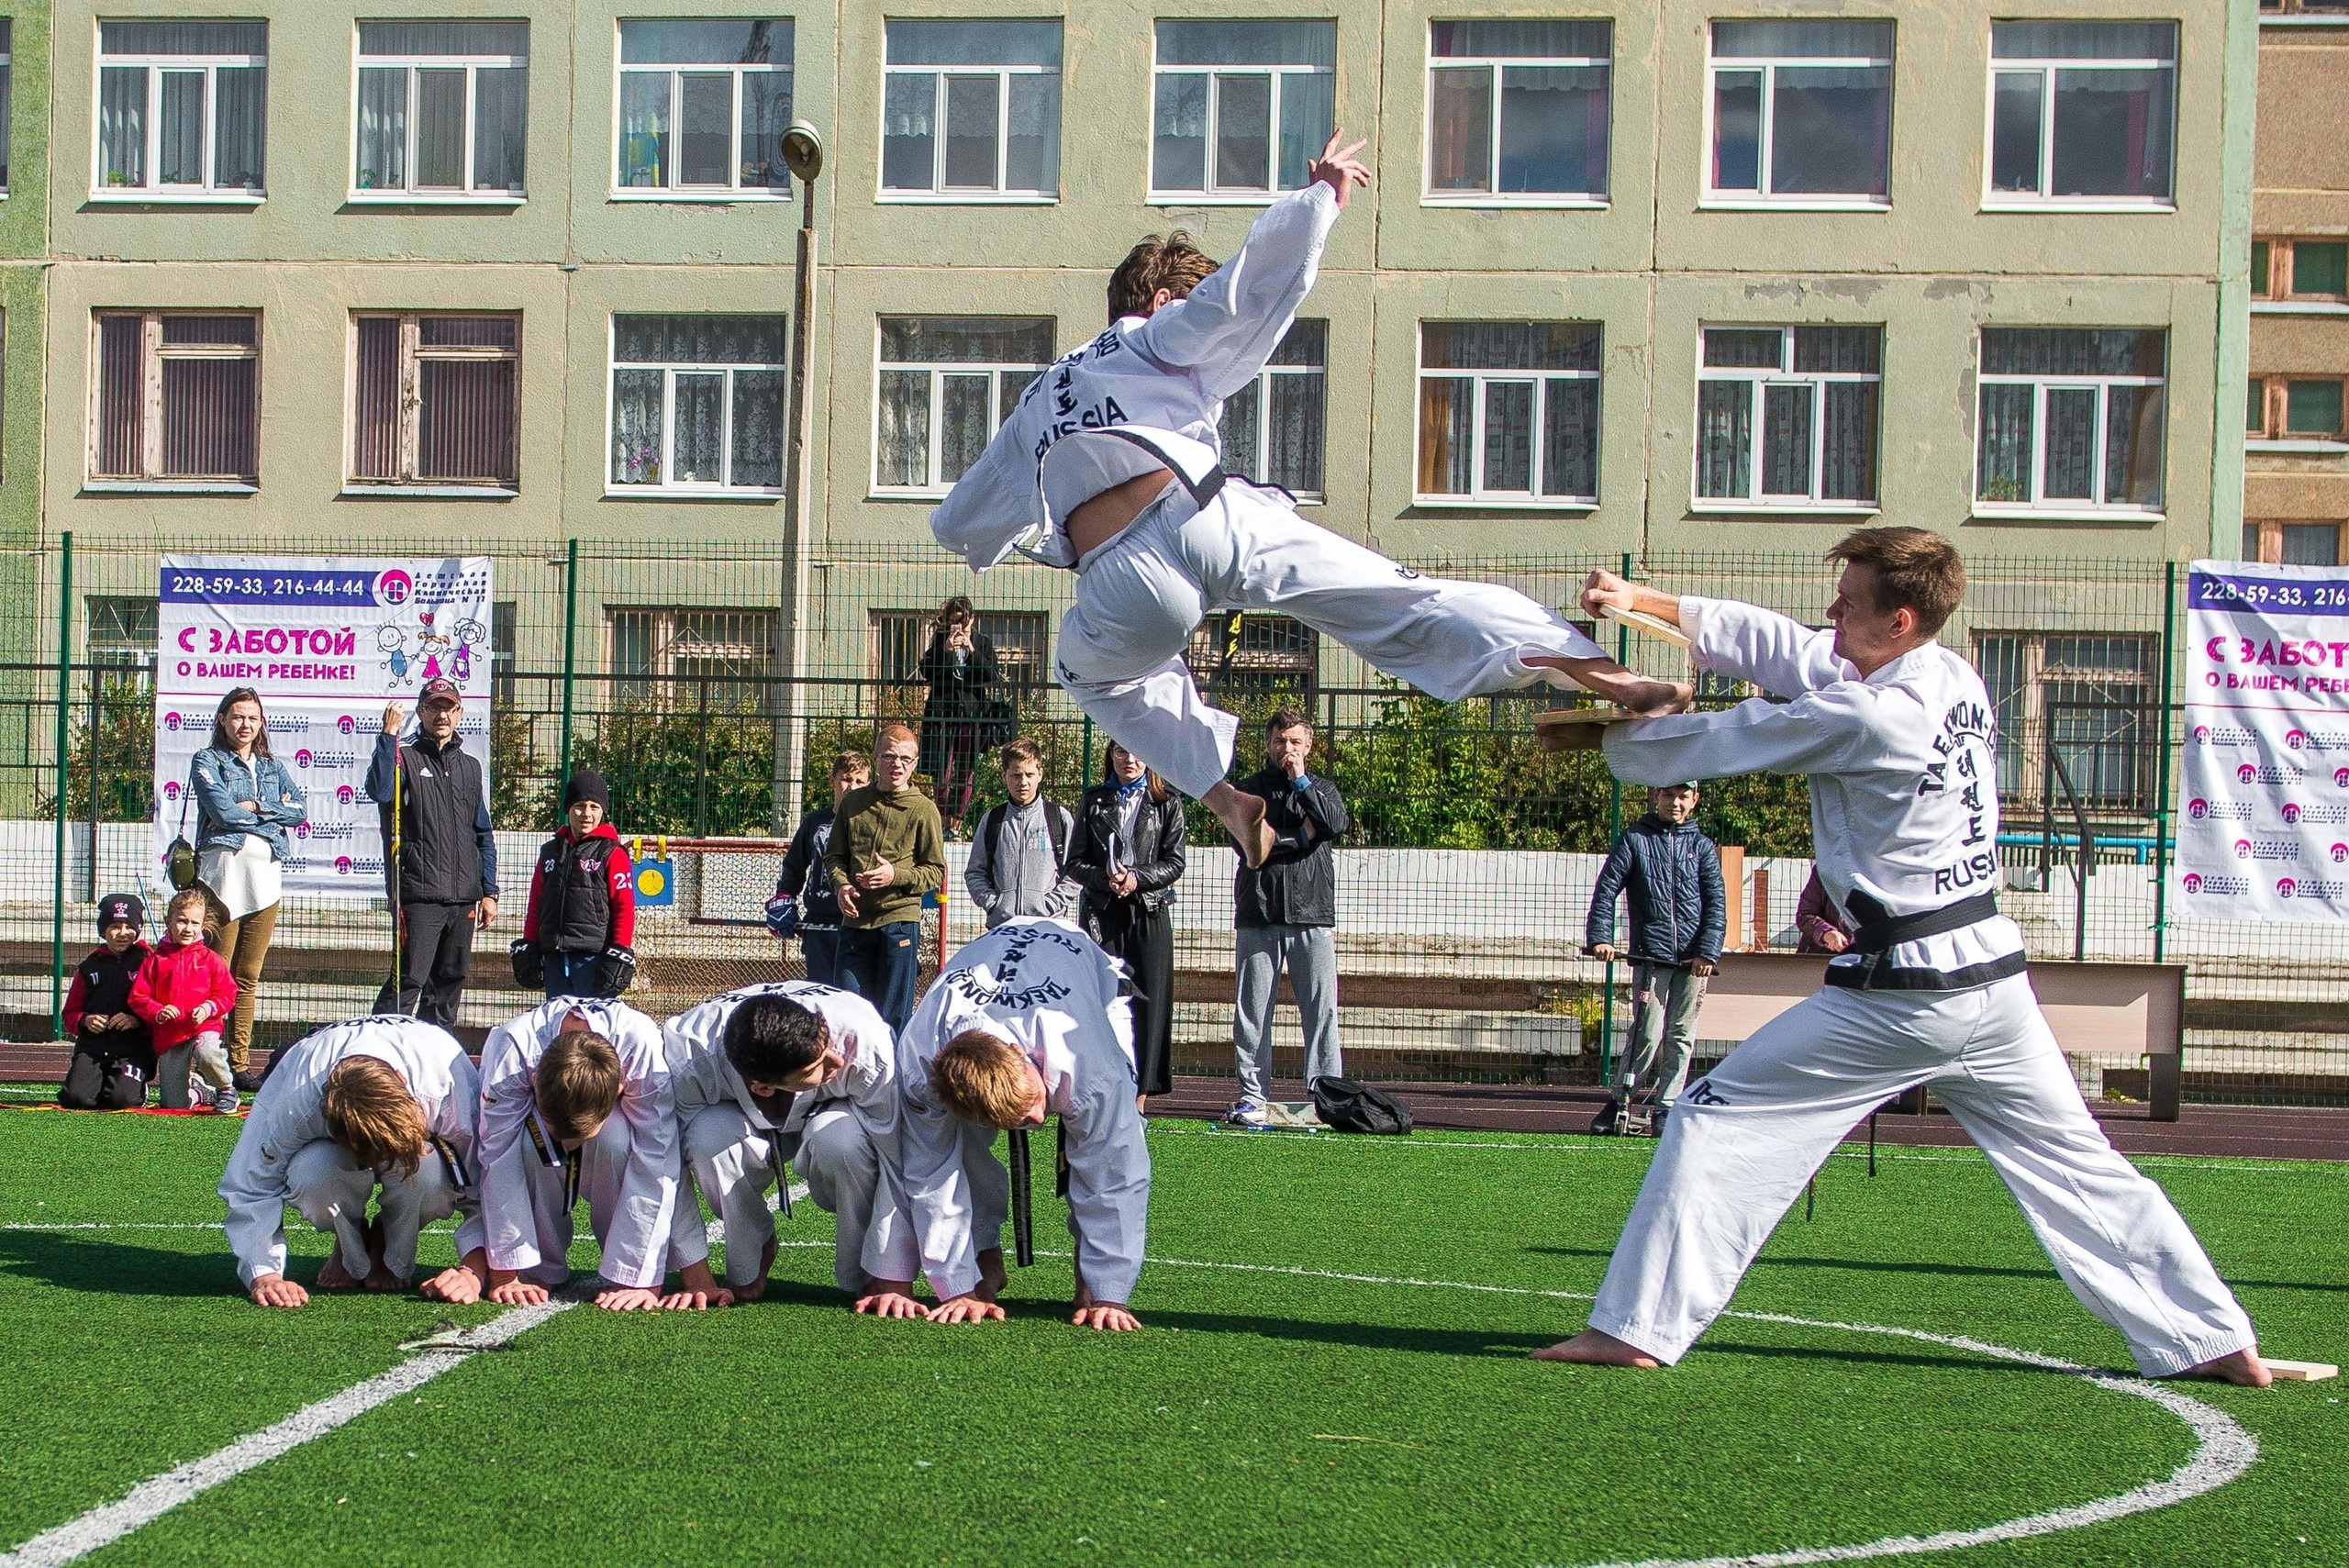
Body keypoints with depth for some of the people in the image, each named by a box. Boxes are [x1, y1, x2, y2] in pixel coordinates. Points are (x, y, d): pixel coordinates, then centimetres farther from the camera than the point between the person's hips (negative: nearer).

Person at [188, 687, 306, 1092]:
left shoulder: (272, 767, 21)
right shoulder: (207, 761, 6)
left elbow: (300, 811, 6)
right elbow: (222, 810, -9)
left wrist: (253, 807, -5)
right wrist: (274, 810, 2)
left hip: (267, 873, 5)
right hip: (223, 869, -5)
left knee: (248, 977, 6)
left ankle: (240, 1064, 8)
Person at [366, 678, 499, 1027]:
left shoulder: (470, 766, 18)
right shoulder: (406, 759, 2)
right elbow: (379, 790, -21)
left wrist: (489, 892, 13)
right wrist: (389, 735, -20)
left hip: (464, 897, 5)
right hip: (419, 894, -5)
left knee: (450, 983, 8)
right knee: (409, 979, -11)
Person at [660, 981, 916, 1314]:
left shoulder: (862, 1037, -39)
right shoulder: (687, 1058, -36)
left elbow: (905, 1160, -33)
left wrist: (894, 1284, -34)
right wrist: (696, 1280, -22)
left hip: (831, 1114, -1)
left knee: (842, 1141, -37)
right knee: (708, 1137, -34)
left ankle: (864, 1279, -10)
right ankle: (746, 1270, -5)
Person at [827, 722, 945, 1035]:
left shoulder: (923, 809, -1)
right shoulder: (853, 802, 10)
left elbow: (936, 873, 0)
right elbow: (834, 855, 16)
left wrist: (896, 875, -16)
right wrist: (841, 885, -4)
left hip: (899, 919, -3)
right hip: (855, 920, 3)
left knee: (893, 1015, 0)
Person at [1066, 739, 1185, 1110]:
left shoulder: (1166, 804, 8)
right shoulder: (1093, 801, 11)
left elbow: (1175, 863, 3)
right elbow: (1076, 862, 7)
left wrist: (1137, 878, -12)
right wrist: (1105, 878, -12)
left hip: (1150, 912, 0)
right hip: (1102, 911, 0)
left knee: (1149, 1000, -4)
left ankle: (1139, 1098, 0)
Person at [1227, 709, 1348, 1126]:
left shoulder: (1322, 789, 17)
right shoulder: (1249, 790, 11)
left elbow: (1338, 824, -6)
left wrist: (1301, 782, -4)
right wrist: (1302, 836, -2)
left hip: (1312, 915, 1)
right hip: (1259, 914, -1)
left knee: (1321, 1009, -5)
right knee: (1252, 1010, -1)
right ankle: (1253, 1097, 3)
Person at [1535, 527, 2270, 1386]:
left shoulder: (1871, 718, -18)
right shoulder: (1956, 680, 6)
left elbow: (1722, 741, -7)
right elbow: (1779, 648, 10)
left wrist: (1603, 735, 9)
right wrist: (1646, 600, 8)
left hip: (1900, 991, -8)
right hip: (1993, 970, 8)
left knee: (1717, 1122, -1)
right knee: (2074, 1163, 16)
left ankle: (1635, 1329, -2)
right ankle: (2218, 1341, 17)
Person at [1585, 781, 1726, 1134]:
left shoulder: (1702, 846, 11)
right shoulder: (1634, 839, 7)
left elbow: (1716, 903, 5)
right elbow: (1606, 890, 1)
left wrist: (1708, 952, -8)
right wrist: (1600, 937, -13)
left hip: (1693, 959, 2)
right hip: (1650, 955, -2)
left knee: (1681, 1037, 3)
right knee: (1647, 1035, -8)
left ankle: (1666, 1109, 10)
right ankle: (1617, 1102, 5)